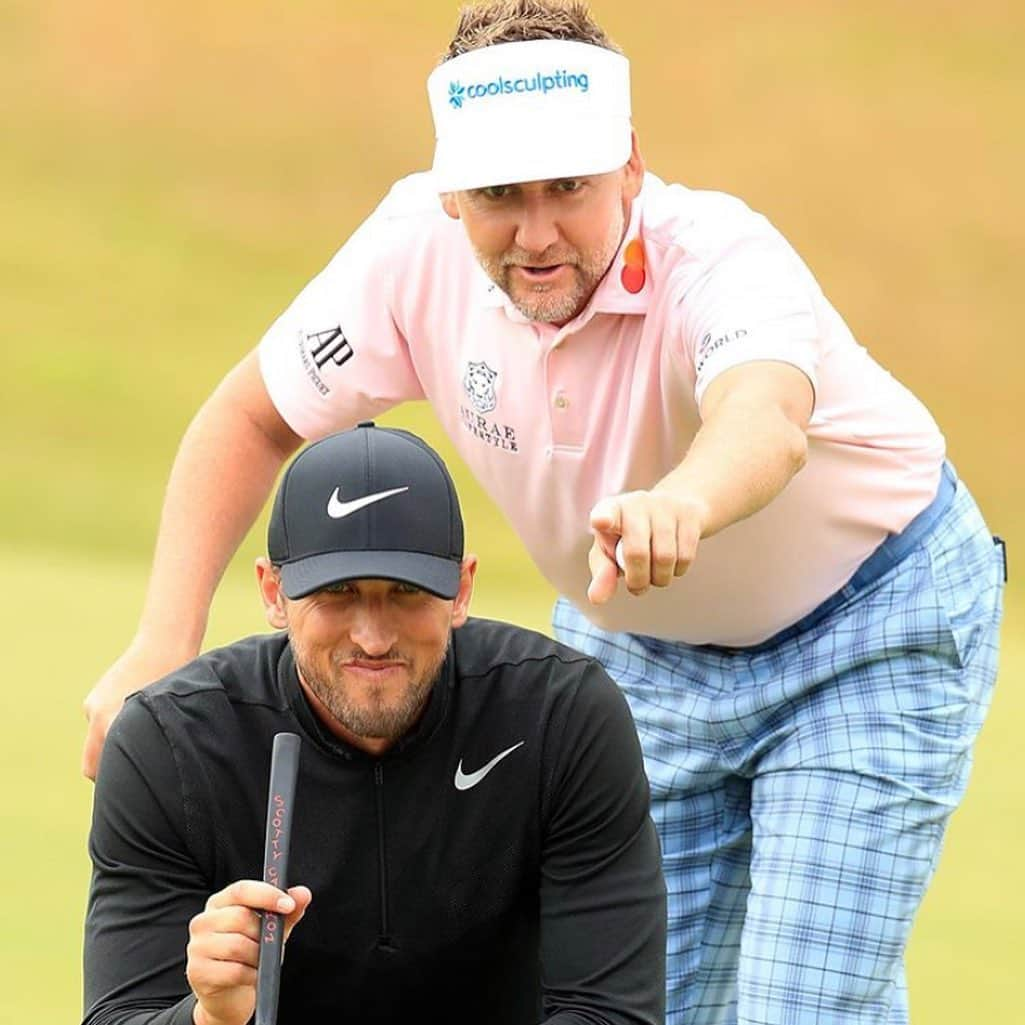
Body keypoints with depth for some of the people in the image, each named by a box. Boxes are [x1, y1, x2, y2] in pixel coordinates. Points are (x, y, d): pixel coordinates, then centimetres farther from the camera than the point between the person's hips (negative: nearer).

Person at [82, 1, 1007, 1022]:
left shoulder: (715, 260, -36)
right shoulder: (418, 248, -21)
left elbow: (767, 424, -60)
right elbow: (251, 420, -7)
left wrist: (682, 505, -83)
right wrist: (162, 646, -19)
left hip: (870, 619, -5)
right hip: (643, 647, 5)